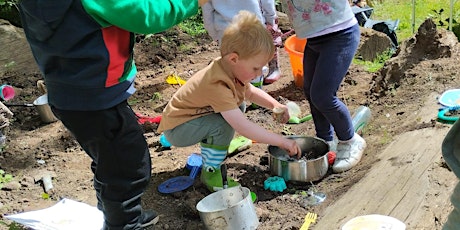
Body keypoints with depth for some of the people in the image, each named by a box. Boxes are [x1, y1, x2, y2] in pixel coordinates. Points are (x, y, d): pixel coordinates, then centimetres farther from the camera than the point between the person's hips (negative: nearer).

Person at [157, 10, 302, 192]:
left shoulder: (232, 69, -9)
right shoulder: (217, 86, -35)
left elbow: (251, 92, 11)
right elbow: (245, 128, -37)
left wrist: (275, 105, -6)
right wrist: (282, 142, -30)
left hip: (194, 116, 9)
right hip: (176, 128, -9)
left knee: (237, 107, 9)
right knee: (224, 124, -30)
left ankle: (210, 153, 17)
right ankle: (210, 173, -9)